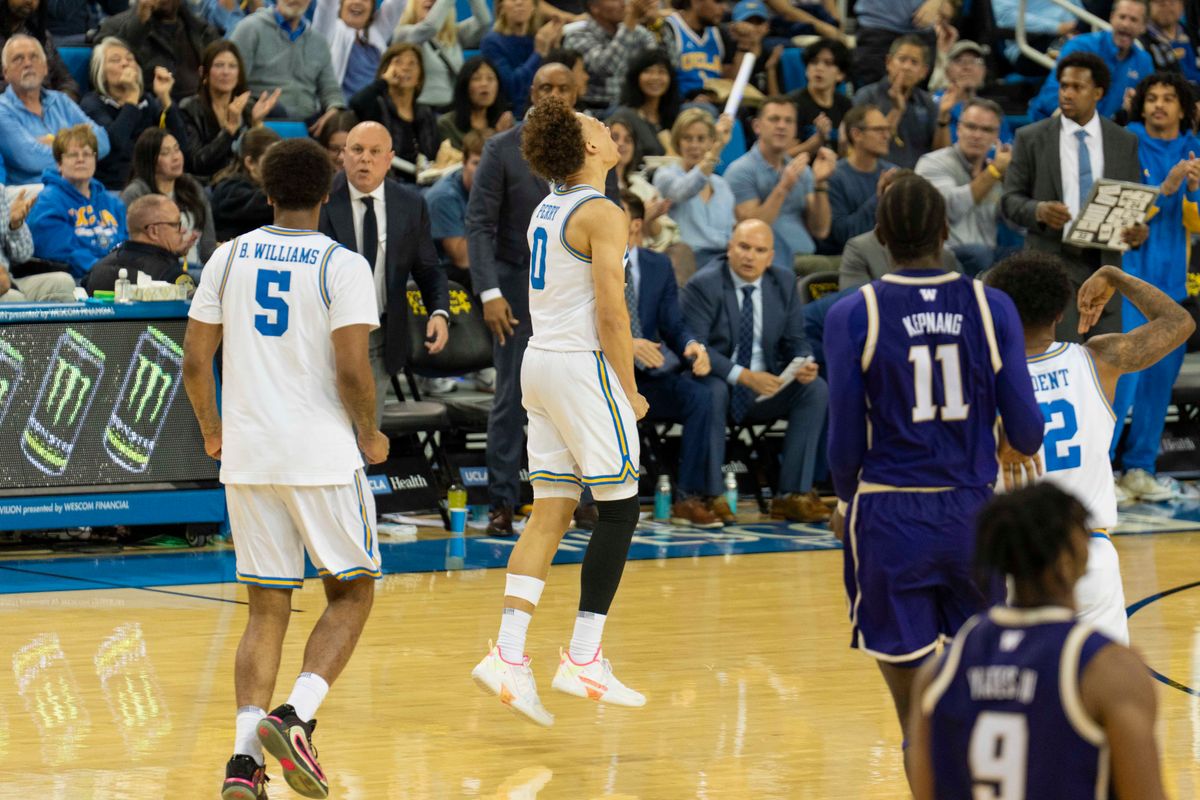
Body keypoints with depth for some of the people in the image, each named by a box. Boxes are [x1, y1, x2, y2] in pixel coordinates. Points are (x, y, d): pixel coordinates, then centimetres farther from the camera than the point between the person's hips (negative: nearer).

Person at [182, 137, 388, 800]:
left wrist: (213, 433, 22)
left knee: (266, 610, 10)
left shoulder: (228, 258, 6)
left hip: (246, 458, 4)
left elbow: (195, 360, 6)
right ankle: (295, 715, -10)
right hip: (323, 453, -4)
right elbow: (352, 371, -13)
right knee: (351, 593, 12)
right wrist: (370, 438, 4)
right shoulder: (342, 266, -6)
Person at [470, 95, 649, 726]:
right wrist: (630, 392, -8)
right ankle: (584, 658, 1)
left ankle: (508, 655, -5)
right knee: (618, 509, 2)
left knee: (549, 514, 6)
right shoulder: (602, 215, -13)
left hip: (540, 361, 8)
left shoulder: (547, 210, 13)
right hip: (584, 366, -8)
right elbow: (610, 316, -17)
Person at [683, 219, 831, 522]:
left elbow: (795, 340, 8)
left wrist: (803, 365, -18)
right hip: (719, 382, -5)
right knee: (713, 391, -38)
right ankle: (710, 495, -29)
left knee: (816, 389, -19)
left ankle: (792, 495, -19)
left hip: (765, 386, 5)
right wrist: (744, 376, -32)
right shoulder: (702, 285, -12)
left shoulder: (784, 281, 4)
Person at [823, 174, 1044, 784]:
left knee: (915, 708, 3)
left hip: (889, 518, -2)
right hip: (972, 511, 2)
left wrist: (846, 502, 15)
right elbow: (1026, 434, -1)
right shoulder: (991, 307, -2)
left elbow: (846, 440, -5)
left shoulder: (853, 316, -7)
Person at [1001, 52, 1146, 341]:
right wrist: (1038, 210, -19)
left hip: (1104, 262, 3)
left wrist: (1139, 230, -10)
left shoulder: (1125, 142, 10)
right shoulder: (1031, 138, 4)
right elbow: (1010, 199, 3)